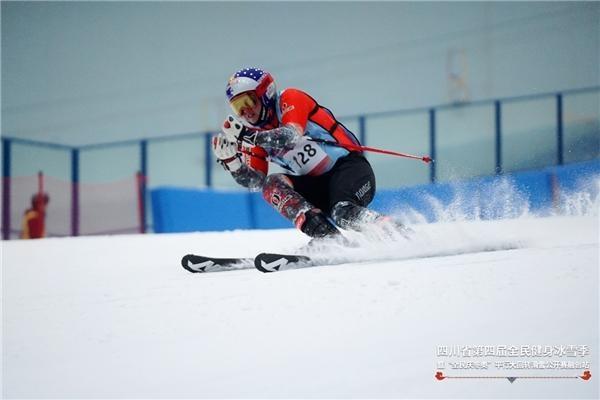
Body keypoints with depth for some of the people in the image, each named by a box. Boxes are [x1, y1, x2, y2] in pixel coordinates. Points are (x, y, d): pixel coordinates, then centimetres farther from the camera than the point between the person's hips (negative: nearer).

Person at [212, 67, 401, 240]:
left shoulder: (290, 99, -5)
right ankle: (329, 238, -34)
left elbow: (291, 135, -25)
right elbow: (254, 182, 2)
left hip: (349, 167, -7)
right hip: (315, 184, 7)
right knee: (271, 184, -19)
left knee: (343, 213, -34)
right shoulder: (257, 135, 12)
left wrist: (249, 136, -33)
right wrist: (229, 158, -12)